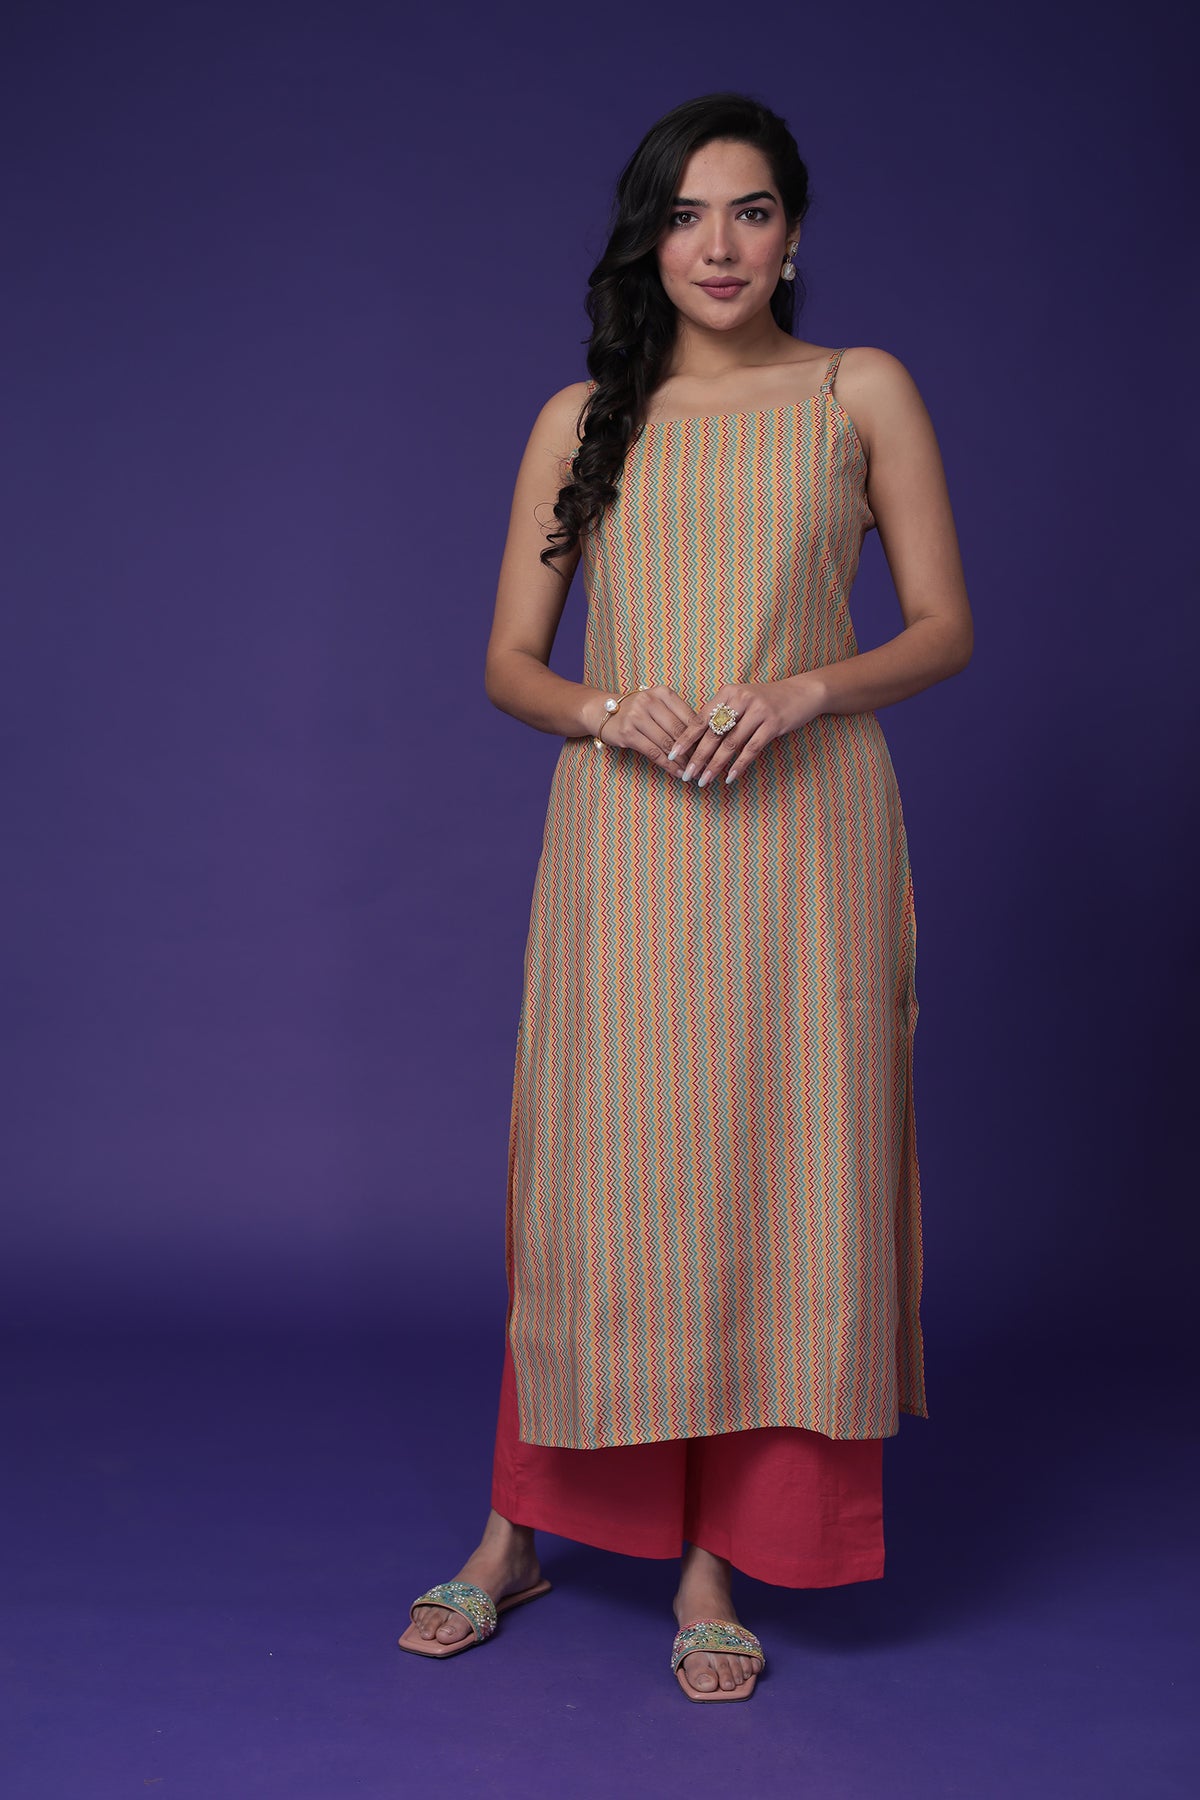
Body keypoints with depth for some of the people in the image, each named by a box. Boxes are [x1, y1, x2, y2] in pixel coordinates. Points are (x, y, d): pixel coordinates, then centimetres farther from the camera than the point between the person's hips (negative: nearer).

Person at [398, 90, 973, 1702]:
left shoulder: (865, 392, 8)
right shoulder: (584, 418, 10)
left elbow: (947, 628, 5)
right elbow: (509, 662, 9)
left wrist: (803, 688, -13)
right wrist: (610, 708, -12)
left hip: (803, 833, 0)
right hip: (623, 841, 1)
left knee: (781, 1178, 1)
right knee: (595, 1178, 5)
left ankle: (719, 1565, 15)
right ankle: (518, 1532, 23)